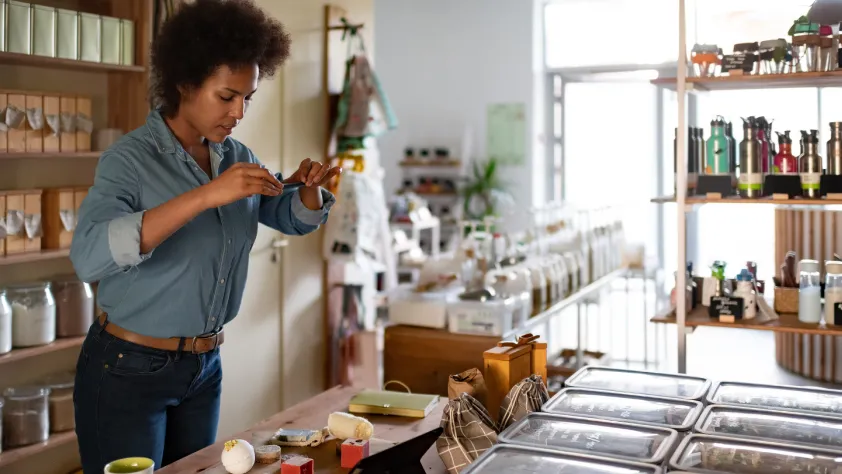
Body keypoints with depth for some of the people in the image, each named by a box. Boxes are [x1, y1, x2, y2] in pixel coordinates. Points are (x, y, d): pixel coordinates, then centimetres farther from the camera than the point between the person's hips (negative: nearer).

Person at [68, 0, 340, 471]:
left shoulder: (236, 157, 1)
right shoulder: (131, 158, -17)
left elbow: (295, 219, 15)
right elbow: (89, 256, -34)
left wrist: (310, 187, -9)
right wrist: (206, 195, -39)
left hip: (204, 367, 6)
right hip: (128, 368, -6)